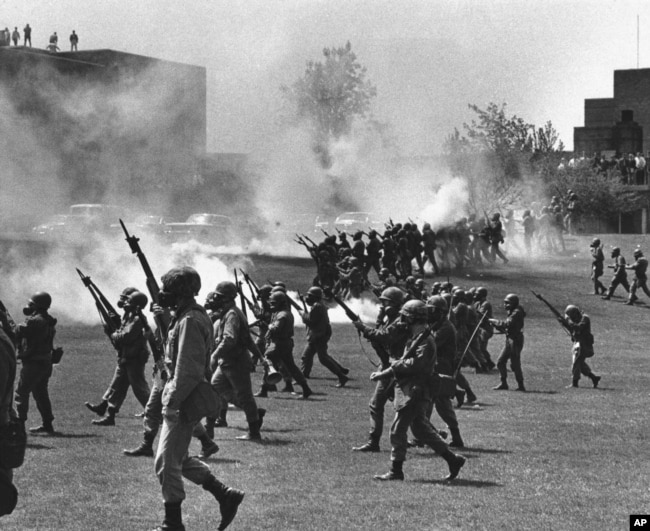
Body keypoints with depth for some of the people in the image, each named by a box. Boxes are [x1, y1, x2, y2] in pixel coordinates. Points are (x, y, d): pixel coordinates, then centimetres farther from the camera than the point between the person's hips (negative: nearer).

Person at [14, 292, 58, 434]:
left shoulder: (35, 321, -19)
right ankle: (47, 424, 20)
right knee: (41, 394, 18)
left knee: (21, 393, -3)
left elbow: (18, 332, -17)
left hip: (33, 363, -9)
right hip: (46, 363, 9)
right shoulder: (49, 322, 10)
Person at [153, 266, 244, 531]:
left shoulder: (189, 321, -19)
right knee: (178, 458, 18)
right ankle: (225, 494, 18)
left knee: (167, 462, -2)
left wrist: (172, 403, -20)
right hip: (183, 398, 10)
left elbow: (187, 370, -23)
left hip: (182, 402, -10)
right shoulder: (193, 315, 12)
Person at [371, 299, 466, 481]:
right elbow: (405, 363, 23)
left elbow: (416, 364, -27)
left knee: (397, 429, -5)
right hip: (410, 390, 10)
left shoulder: (425, 341, -17)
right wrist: (382, 374, 17)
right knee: (421, 429, 15)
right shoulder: (414, 338, 15)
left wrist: (396, 364, -14)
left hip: (415, 392, -10)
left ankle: (395, 471, 2)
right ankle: (453, 460, 18)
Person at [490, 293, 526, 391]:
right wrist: (495, 324, 6)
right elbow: (506, 327, 18)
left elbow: (507, 324, -23)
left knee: (515, 364, -6)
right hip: (509, 340, 10)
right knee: (500, 362, 8)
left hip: (515, 341, -10)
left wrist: (494, 321, -13)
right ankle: (503, 383, 14)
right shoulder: (512, 312, 16)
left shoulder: (517, 313, -14)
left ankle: (520, 385, 2)